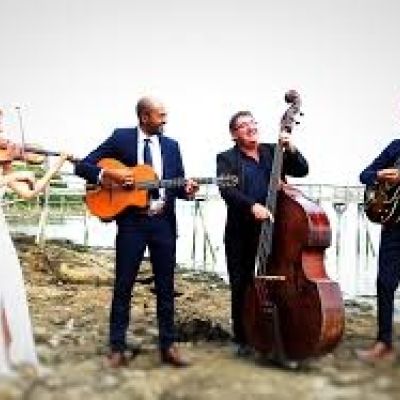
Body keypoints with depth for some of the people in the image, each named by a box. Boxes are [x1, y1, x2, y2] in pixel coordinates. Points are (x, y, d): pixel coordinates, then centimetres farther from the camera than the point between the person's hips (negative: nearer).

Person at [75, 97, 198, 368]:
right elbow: (83, 166, -2)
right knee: (123, 285, 3)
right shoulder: (120, 138, -1)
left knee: (166, 285, 7)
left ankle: (168, 345, 18)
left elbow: (177, 184, 10)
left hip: (164, 221, 3)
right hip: (132, 221, -3)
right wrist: (108, 175, -20)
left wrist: (187, 190, -13)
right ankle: (117, 347, 14)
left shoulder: (171, 145, 9)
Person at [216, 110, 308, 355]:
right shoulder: (227, 159, 2)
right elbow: (226, 190, -14)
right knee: (241, 286, 5)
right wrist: (252, 206, -29)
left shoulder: (272, 152, 13)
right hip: (242, 234, -2)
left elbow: (301, 170, 9)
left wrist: (291, 150, -9)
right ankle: (243, 339, 17)